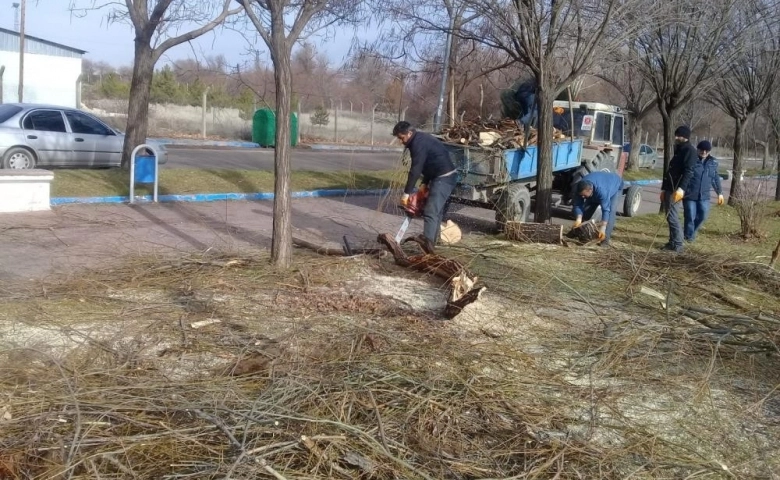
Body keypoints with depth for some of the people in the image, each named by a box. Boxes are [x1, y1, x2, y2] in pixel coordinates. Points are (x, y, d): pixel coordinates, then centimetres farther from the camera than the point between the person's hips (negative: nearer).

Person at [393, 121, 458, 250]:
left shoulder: (419, 143, -17)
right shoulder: (421, 139, 15)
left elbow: (415, 170, -20)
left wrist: (406, 193, -18)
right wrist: (425, 183, 12)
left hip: (444, 178, -11)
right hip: (444, 177, 11)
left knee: (431, 212, -15)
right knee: (436, 209, 18)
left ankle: (427, 244, -21)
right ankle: (433, 240, 25)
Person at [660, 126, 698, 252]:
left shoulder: (690, 151, -9)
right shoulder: (679, 150, 21)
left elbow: (688, 172, -20)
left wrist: (681, 188, -31)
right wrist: (664, 189, 23)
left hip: (676, 189, -10)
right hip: (670, 188, 10)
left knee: (672, 216, -10)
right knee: (670, 216, 11)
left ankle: (677, 244, -6)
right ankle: (672, 242, 16)